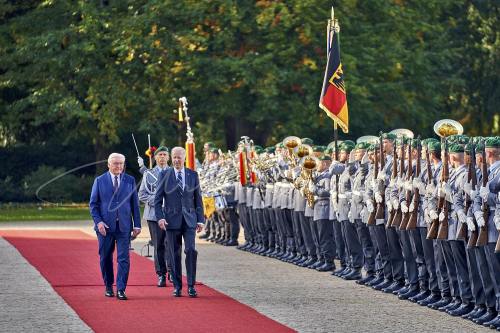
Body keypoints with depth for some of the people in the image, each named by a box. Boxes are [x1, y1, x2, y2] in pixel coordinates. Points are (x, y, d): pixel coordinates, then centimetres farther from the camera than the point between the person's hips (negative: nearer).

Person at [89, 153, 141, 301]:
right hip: (105, 226, 0)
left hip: (124, 226, 0)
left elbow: (135, 204, 8)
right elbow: (93, 204, 4)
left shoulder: (130, 180, 7)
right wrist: (98, 221, -9)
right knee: (105, 258, 8)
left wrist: (137, 225, 2)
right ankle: (108, 286, 23)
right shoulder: (99, 181, 4)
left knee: (124, 258, -8)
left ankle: (121, 289, -6)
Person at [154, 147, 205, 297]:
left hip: (189, 220, 0)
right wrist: (160, 217, -8)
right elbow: (158, 199, 3)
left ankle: (191, 285, -5)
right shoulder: (165, 175, 3)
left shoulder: (193, 175, 7)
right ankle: (177, 286, 11)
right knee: (174, 254, 2)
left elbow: (198, 199, 11)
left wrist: (200, 220, 5)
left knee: (191, 250, -12)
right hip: (172, 220, 0)